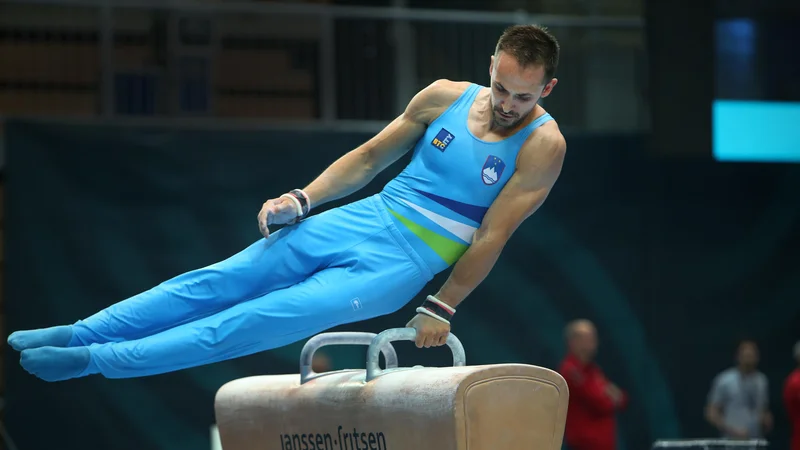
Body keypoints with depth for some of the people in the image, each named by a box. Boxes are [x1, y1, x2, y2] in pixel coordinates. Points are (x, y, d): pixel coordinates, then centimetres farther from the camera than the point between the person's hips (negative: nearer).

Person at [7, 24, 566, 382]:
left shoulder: (542, 144, -12)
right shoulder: (445, 97, 2)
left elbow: (493, 236, -11)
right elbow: (370, 156, 13)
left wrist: (442, 308, -11)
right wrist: (301, 200, 3)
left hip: (402, 263, -5)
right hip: (363, 219, 5)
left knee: (271, 317, -16)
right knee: (219, 281, -6)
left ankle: (100, 359, -19)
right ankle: (79, 334, -5)